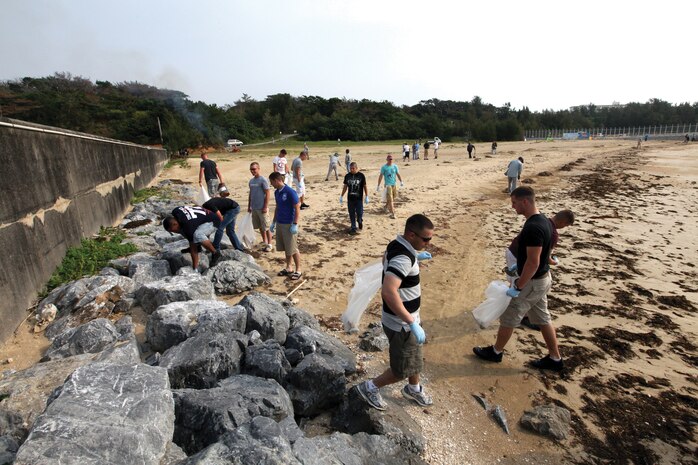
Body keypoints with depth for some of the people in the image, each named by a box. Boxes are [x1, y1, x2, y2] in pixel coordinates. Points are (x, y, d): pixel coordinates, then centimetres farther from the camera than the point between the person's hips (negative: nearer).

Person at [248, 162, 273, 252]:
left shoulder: (263, 180, -11)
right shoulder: (251, 181, 11)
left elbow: (268, 194, -13)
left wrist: (265, 207, -17)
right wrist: (249, 206, 18)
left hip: (262, 208, -7)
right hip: (254, 208, 7)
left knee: (266, 227, 0)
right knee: (260, 226, 15)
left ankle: (269, 244, 8)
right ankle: (264, 241, 29)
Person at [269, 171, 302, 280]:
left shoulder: (290, 192, -17)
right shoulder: (276, 192, 8)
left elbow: (297, 209, -16)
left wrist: (295, 225, -19)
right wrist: (274, 222, 18)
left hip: (289, 224, -7)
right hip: (280, 224, 7)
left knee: (293, 249, 0)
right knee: (286, 248, 15)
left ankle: (298, 270, 12)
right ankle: (288, 268, 27)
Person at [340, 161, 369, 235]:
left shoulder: (361, 176, -5)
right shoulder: (347, 176, 3)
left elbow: (365, 186, 0)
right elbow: (345, 186, 12)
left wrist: (366, 197, -2)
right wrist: (341, 196, 12)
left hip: (359, 198, -3)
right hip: (350, 198, 3)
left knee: (359, 213, 0)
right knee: (352, 214, 6)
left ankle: (360, 221, 32)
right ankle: (353, 228, 18)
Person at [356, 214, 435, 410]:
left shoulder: (397, 244, -2)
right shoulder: (403, 257, -32)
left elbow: (385, 259, 22)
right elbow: (388, 292, -44)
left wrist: (416, 257, 16)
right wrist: (412, 323, -39)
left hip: (407, 318, 9)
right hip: (401, 324, -9)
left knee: (415, 356, 28)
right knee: (404, 368, 9)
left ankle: (414, 389, 52)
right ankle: (370, 387, 30)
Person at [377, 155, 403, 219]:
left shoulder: (395, 166, 6)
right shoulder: (384, 167, -5)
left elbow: (398, 174, 8)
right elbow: (381, 176, -3)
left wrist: (401, 182, -6)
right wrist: (378, 185, -5)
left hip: (394, 184, 5)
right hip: (388, 185, -5)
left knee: (392, 198, 16)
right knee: (390, 200, -10)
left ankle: (387, 206, 42)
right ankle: (392, 213, -10)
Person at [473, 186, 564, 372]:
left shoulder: (533, 227, -29)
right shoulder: (543, 221, 4)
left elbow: (533, 262, -28)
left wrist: (518, 286, -21)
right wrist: (520, 272, 22)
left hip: (533, 282, -10)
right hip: (542, 278, 10)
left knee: (508, 318, 8)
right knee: (542, 319, 21)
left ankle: (495, 352, 26)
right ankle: (555, 359, 33)